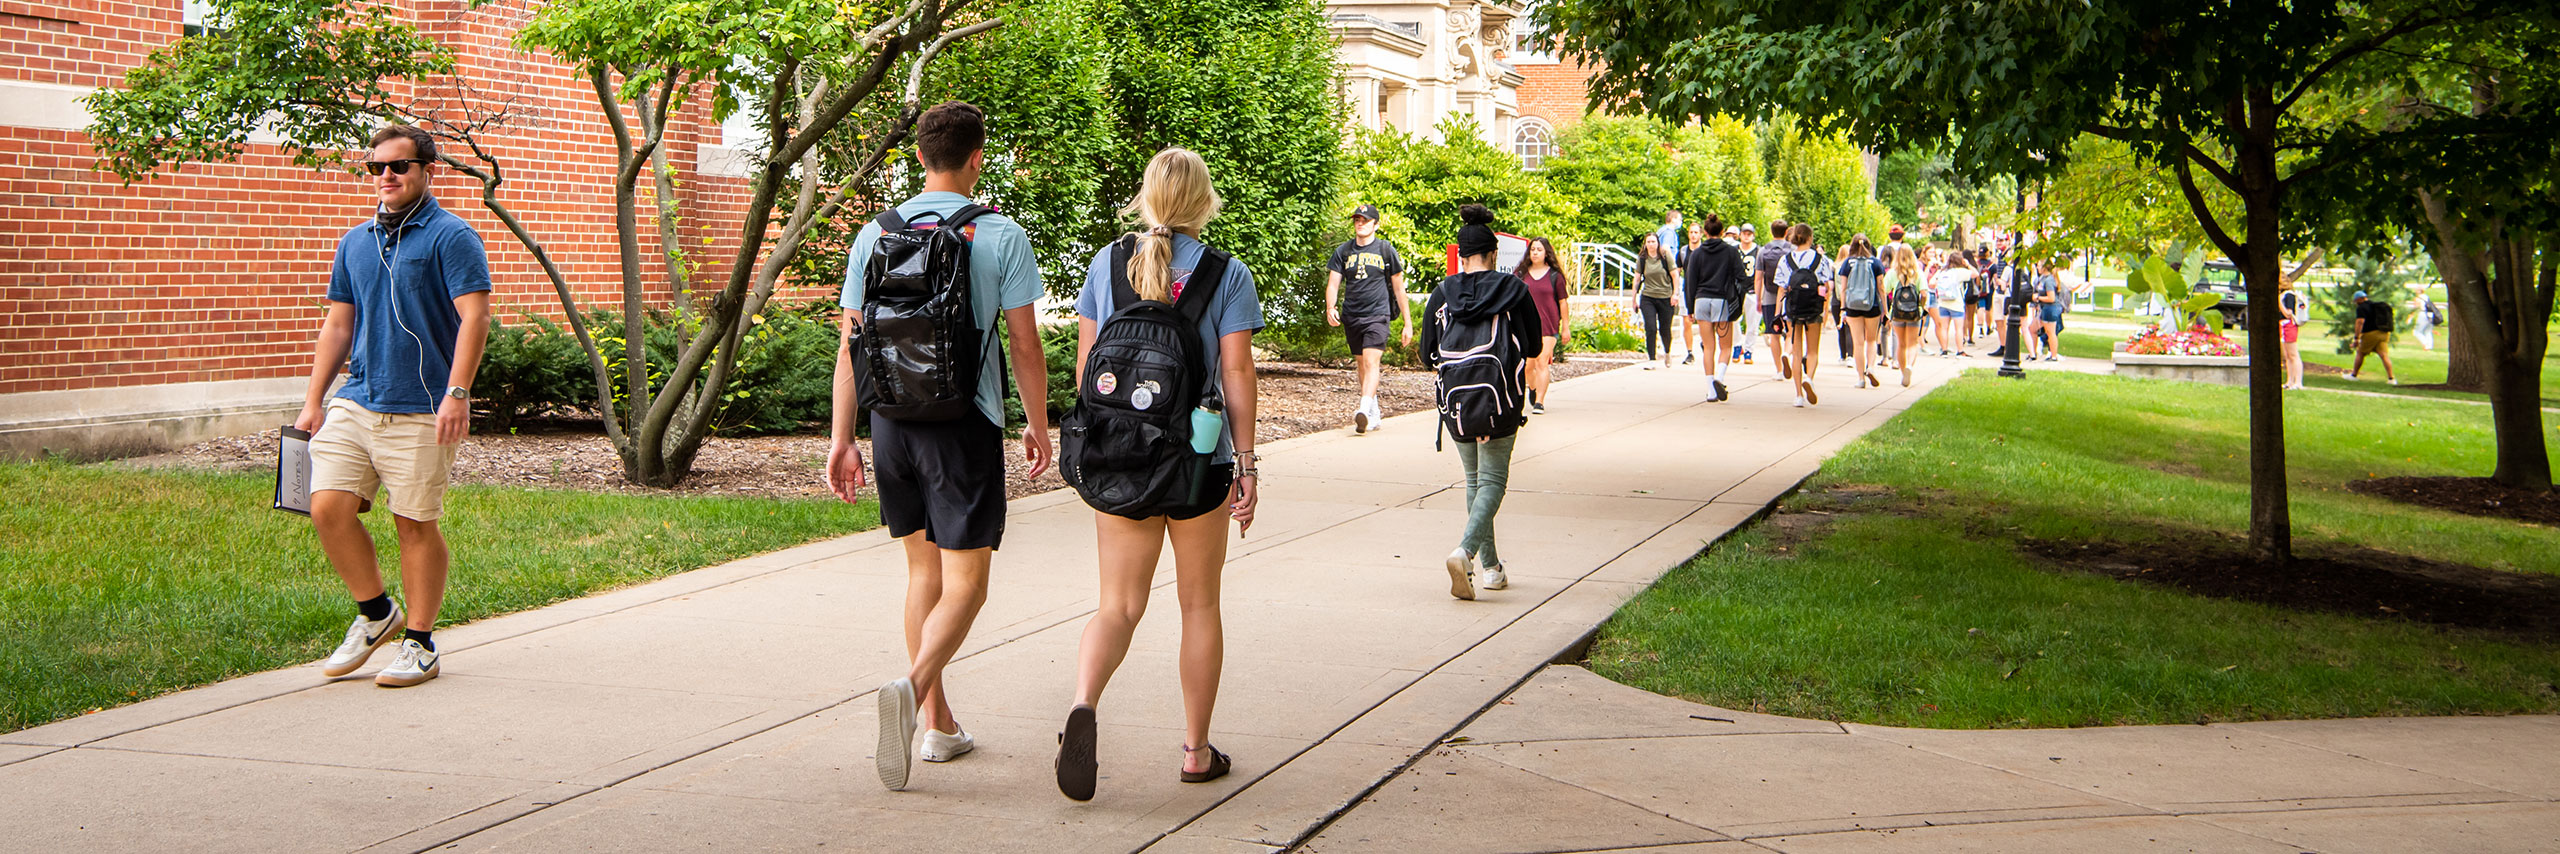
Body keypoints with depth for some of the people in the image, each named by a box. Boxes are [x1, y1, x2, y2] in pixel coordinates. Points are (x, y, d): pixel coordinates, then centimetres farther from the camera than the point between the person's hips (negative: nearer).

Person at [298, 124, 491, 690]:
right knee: (328, 508, -4)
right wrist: (313, 402, 13)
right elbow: (337, 325, 19)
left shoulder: (451, 237, -4)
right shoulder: (355, 243, 16)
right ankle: (375, 613, 17)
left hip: (420, 410, -6)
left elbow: (473, 317, -12)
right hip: (353, 403, 6)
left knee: (417, 523, 0)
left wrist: (457, 394, -21)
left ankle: (420, 643, 13)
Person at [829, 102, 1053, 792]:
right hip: (965, 424, -4)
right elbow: (1025, 346, -4)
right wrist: (1038, 425, 10)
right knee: (964, 585, 0)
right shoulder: (1002, 237, -6)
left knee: (923, 570, 19)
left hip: (891, 421, 4)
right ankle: (912, 686, -27)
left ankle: (938, 723, 23)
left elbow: (851, 346, 4)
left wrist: (842, 440, 9)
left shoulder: (874, 235, 4)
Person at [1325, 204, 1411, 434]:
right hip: (1351, 317, 4)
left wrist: (1408, 323, 5)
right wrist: (1330, 307, -17)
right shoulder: (1343, 251, 9)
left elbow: (1399, 289, 7)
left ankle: (1364, 410, -32)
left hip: (1377, 315, -4)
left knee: (1371, 362, -19)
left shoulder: (1386, 249, 3)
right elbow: (1333, 284, 5)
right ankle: (1375, 413, 25)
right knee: (1362, 364, 13)